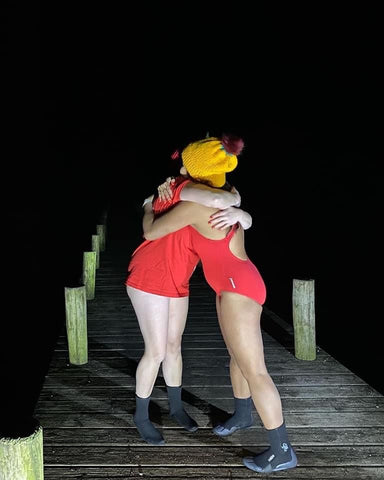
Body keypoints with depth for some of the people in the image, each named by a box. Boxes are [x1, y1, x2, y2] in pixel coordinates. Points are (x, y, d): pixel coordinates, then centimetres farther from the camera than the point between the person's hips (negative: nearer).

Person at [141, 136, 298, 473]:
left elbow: (151, 233, -11)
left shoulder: (195, 203, -19)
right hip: (233, 287, 10)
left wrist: (149, 209, 11)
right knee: (238, 358, 23)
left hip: (239, 289, -10)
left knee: (254, 370, -6)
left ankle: (283, 450, 3)